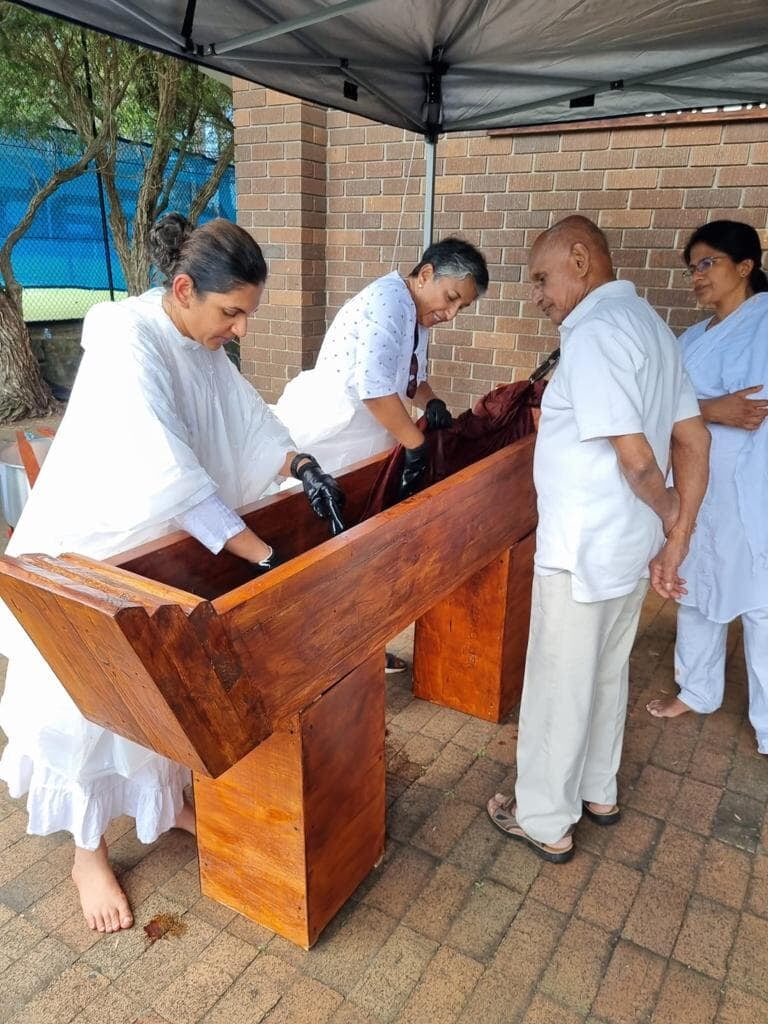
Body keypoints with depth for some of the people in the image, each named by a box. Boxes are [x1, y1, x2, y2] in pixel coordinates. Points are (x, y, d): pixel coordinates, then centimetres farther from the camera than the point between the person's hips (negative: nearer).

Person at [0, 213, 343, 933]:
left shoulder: (201, 343, -5)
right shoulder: (124, 338, -30)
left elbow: (246, 416, 5)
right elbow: (167, 472, -41)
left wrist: (302, 465, -13)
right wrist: (264, 556, -40)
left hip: (156, 543, 7)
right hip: (84, 546, -7)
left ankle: (164, 803, 42)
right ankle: (88, 852, 28)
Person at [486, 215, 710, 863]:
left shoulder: (594, 331, -20)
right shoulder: (648, 323, 10)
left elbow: (635, 457, -25)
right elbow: (693, 440, 8)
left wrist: (669, 515, -4)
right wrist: (676, 541, 4)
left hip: (583, 553, -9)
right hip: (632, 547, 9)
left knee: (557, 687, 7)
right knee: (606, 674, 23)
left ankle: (545, 821, 26)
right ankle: (597, 791, 41)